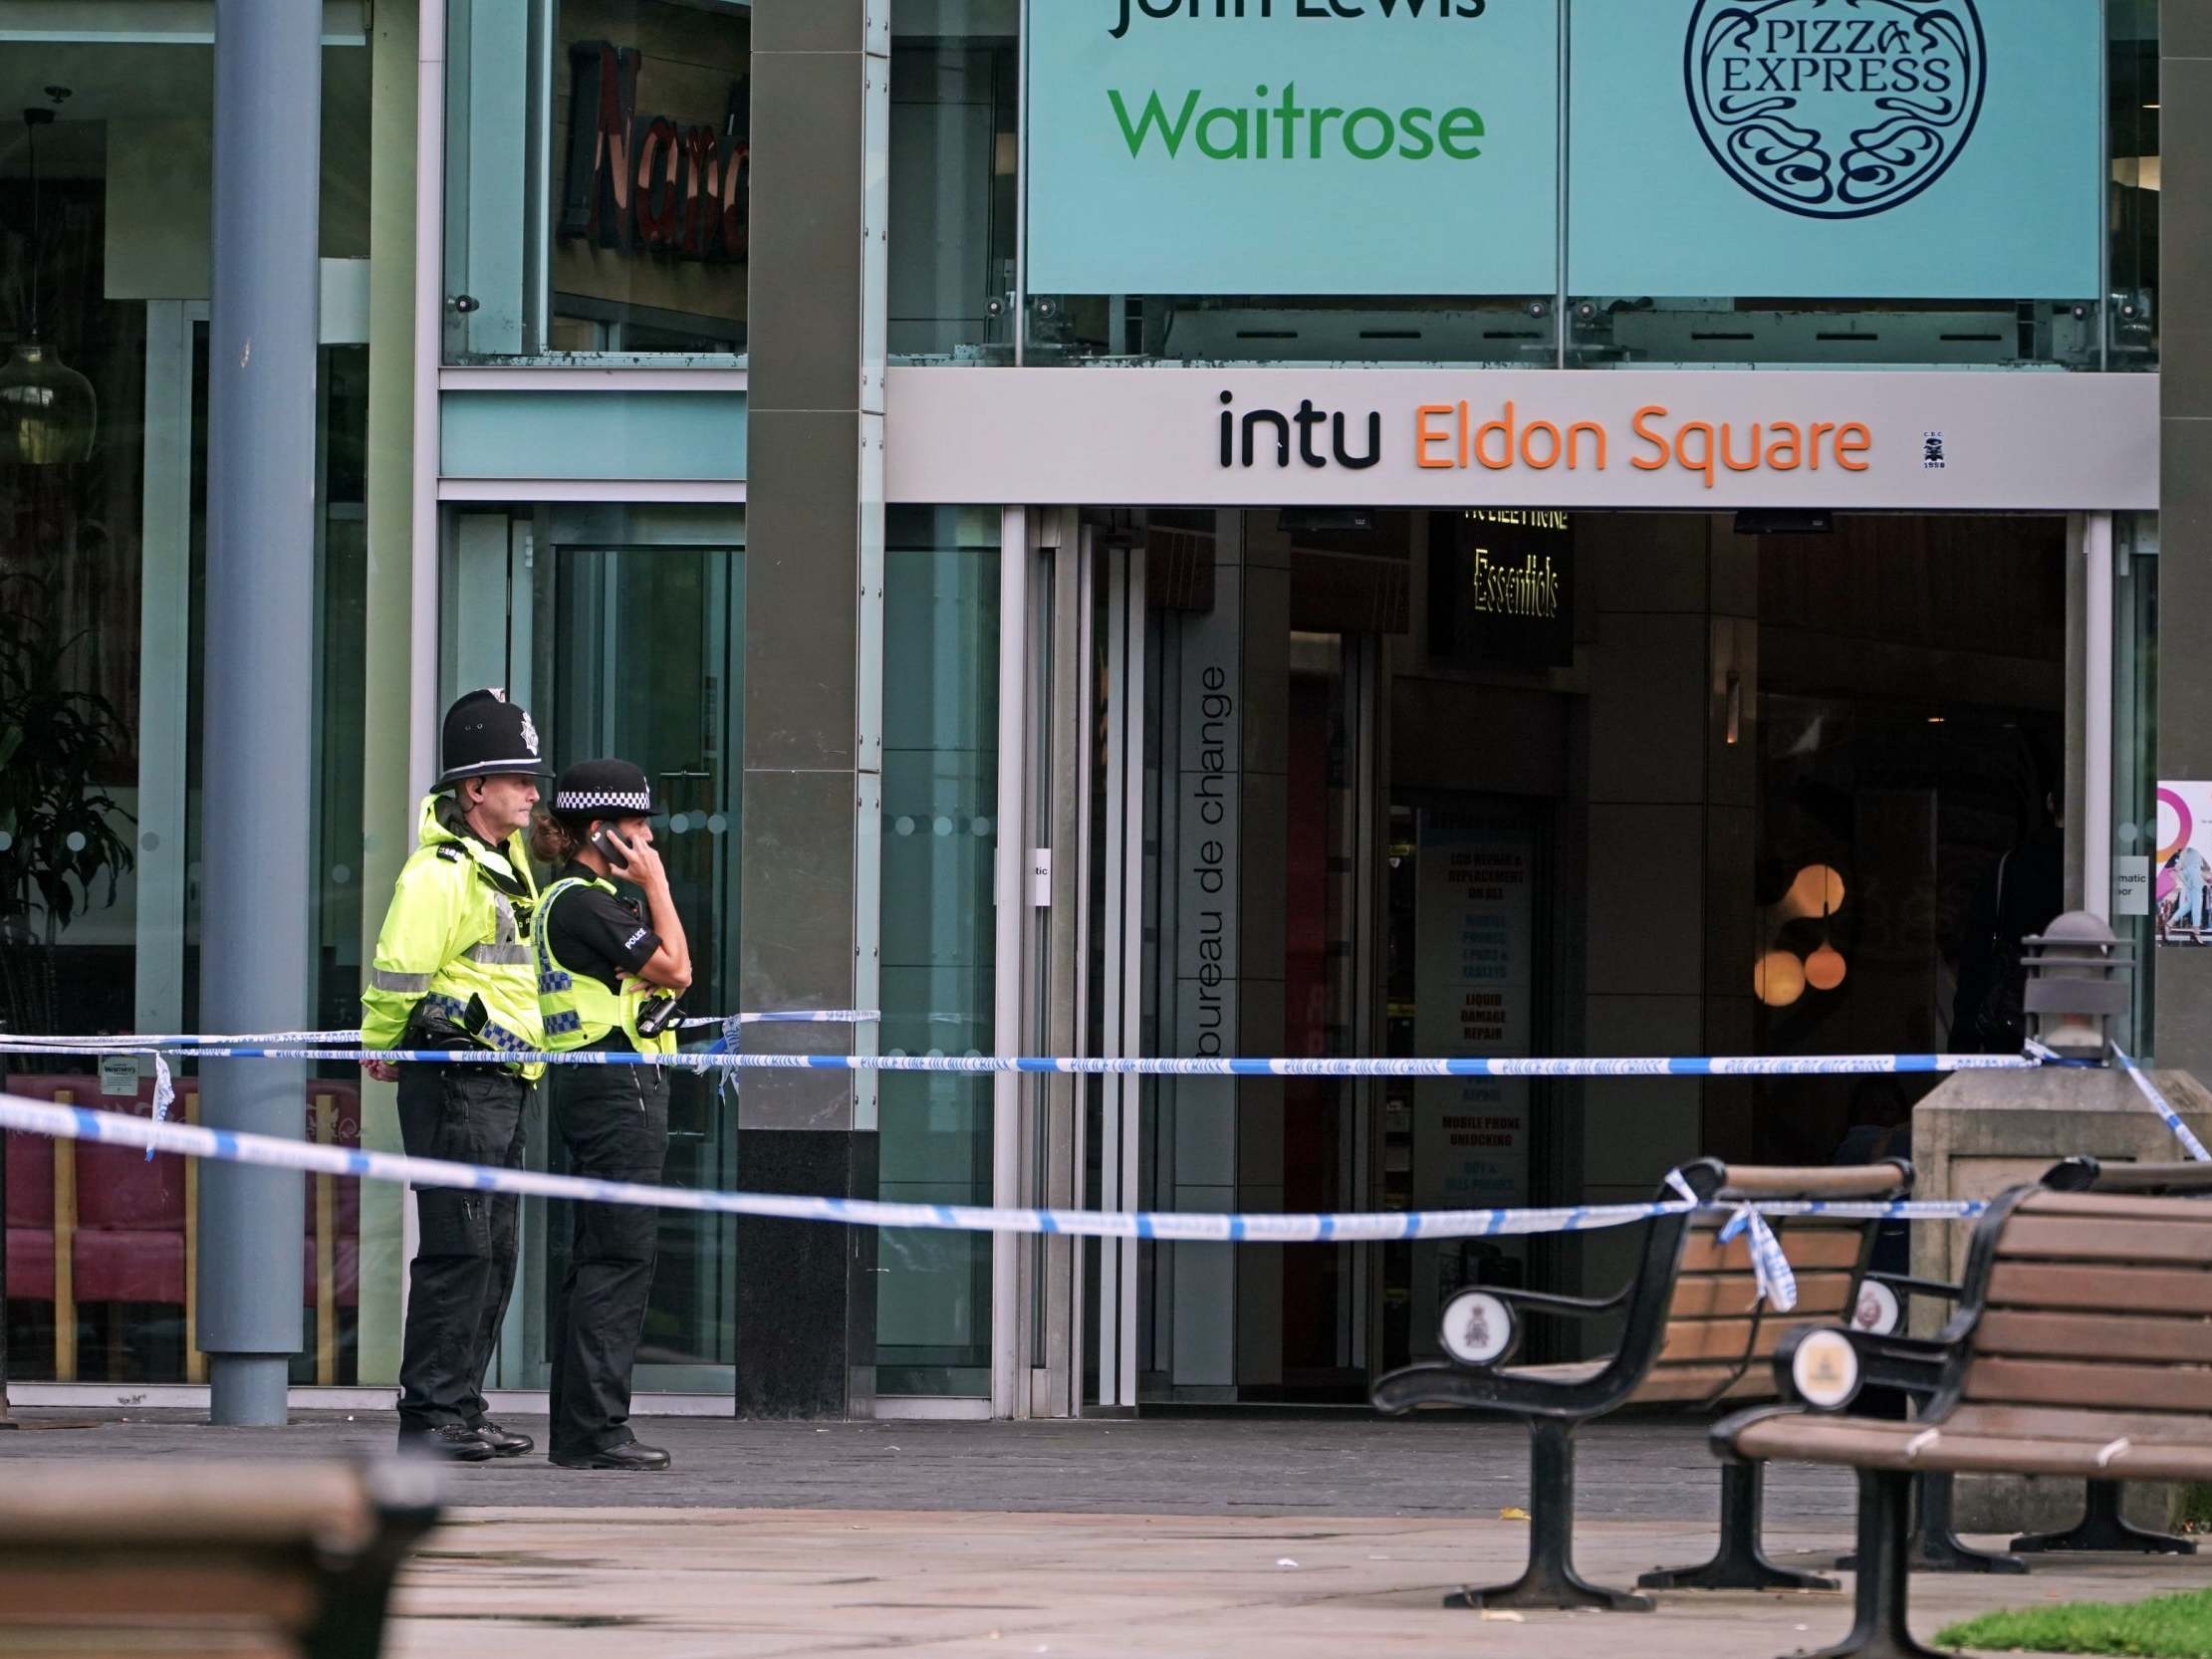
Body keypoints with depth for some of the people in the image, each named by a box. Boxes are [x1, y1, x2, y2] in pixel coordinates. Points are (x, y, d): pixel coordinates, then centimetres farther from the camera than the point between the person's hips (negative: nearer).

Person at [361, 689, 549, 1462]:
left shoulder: (507, 860, 16)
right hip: (454, 1083, -10)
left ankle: (462, 1409, 16)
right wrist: (382, 1049, -3)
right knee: (458, 1250, -11)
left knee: (494, 1253, 11)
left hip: (504, 1086, 10)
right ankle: (429, 1414, -9)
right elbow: (396, 973, -18)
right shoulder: (439, 871, -15)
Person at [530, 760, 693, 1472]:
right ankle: (595, 1429, -13)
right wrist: (656, 885, -7)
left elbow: (668, 976, 21)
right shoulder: (583, 902, -13)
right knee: (621, 1256, -11)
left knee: (597, 1258, 12)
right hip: (617, 1084, -11)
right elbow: (673, 968, -13)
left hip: (597, 1088, 11)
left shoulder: (578, 899, 19)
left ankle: (578, 1428, 14)